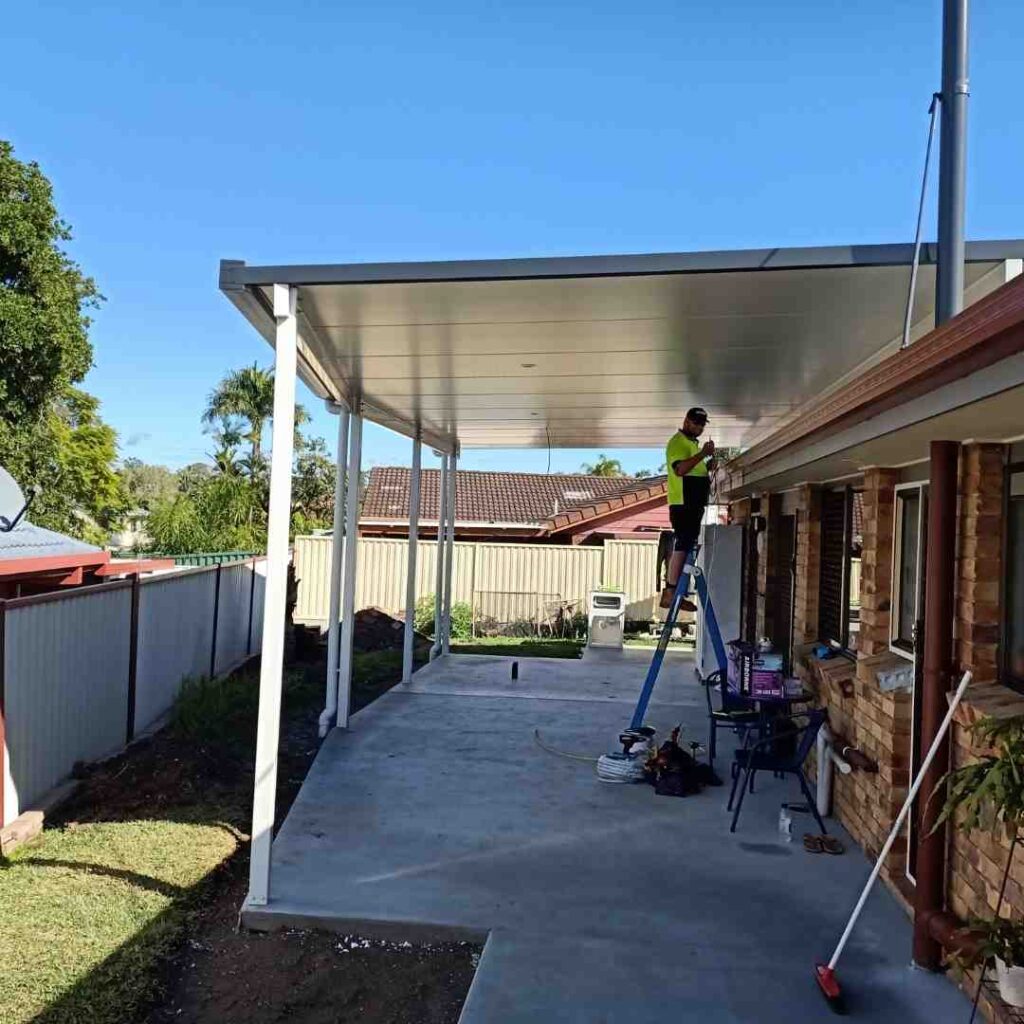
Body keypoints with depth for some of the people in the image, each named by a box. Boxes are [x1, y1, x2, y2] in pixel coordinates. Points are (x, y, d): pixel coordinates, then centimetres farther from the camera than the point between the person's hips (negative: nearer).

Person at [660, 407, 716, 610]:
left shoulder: (693, 443, 22)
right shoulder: (677, 442, -9)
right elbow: (680, 469, -24)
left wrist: (709, 465, 11)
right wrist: (703, 454, -26)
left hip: (694, 504, 10)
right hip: (682, 504, -10)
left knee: (686, 545, 11)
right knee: (683, 545, -14)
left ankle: (672, 589, 16)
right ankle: (670, 593, -15)